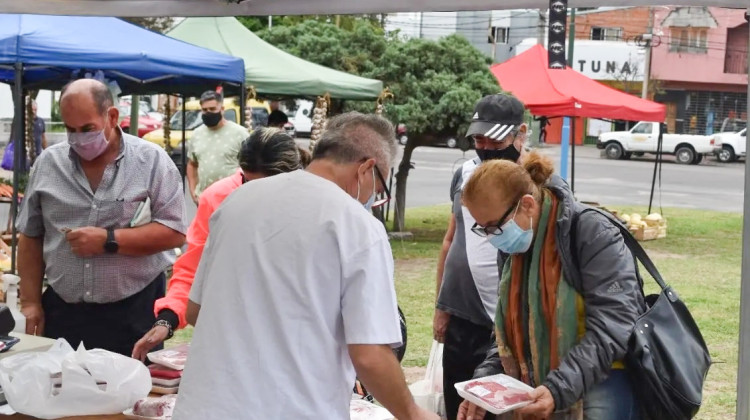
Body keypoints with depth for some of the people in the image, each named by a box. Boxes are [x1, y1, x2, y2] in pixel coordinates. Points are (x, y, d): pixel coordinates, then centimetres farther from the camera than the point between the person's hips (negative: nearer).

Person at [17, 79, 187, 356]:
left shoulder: (152, 161, -4)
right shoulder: (48, 163, 6)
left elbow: (174, 232, -10)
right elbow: (30, 238, 11)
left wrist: (108, 240, -18)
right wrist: (31, 303, 5)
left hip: (133, 315, -2)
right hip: (61, 312, 3)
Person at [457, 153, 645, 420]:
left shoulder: (593, 233, -16)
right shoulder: (515, 245, 8)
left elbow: (611, 328, -22)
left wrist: (559, 388, -30)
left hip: (601, 381, -7)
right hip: (539, 386, 7)